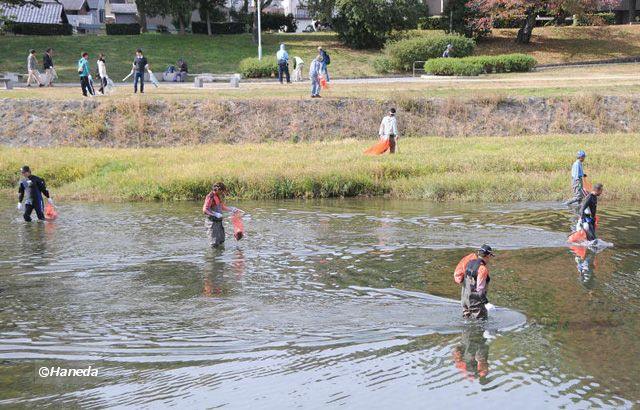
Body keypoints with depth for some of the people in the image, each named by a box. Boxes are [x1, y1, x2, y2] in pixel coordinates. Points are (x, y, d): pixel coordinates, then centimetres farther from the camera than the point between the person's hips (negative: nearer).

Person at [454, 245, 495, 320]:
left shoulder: (470, 262, 3)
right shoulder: (482, 269, -21)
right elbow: (480, 289, -24)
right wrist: (486, 302, -22)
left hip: (465, 297, 9)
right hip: (475, 300, -8)